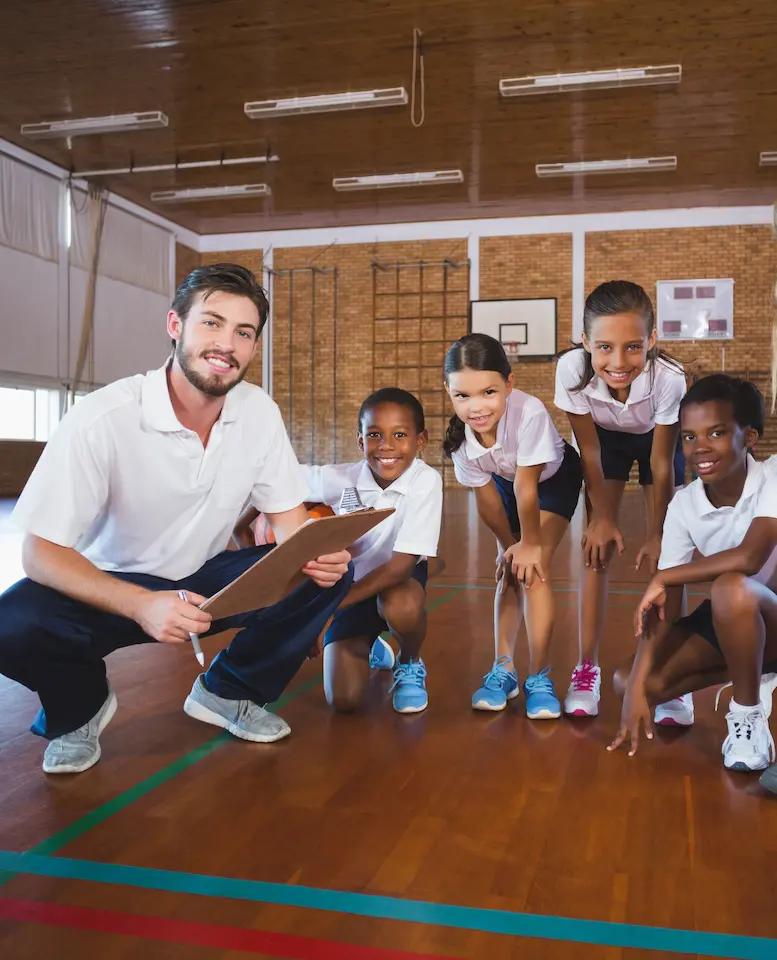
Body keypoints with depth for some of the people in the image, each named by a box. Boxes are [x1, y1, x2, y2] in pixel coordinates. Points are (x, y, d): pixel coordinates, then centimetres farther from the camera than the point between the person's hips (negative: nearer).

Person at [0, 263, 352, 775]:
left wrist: (317, 554, -29)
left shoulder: (259, 411, -11)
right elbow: (41, 552, -24)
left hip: (207, 579, 4)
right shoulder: (101, 420, -26)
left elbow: (289, 517, -3)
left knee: (328, 575, -18)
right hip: (113, 588, -3)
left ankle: (226, 692, 5)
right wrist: (141, 605, -41)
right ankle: (79, 707, 3)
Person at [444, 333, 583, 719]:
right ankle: (503, 669, 16)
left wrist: (530, 543, -20)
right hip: (505, 481, 4)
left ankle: (539, 677, -3)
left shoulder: (529, 413, -43)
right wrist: (509, 545, -6)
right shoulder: (460, 436, -29)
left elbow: (527, 488, -31)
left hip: (553, 478, -4)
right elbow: (486, 498, -14)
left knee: (533, 570, -14)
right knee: (509, 571, 5)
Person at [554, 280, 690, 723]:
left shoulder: (669, 377, -39)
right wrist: (602, 517, -14)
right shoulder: (572, 369, -37)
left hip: (657, 439, -1)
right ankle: (587, 668, 6)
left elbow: (661, 465, -25)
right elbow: (589, 450, -21)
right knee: (598, 550, -4)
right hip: (606, 439, 1)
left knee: (665, 557, -6)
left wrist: (657, 534, -17)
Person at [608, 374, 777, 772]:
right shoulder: (683, 506, -10)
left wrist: (663, 578, -24)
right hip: (730, 620, 5)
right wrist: (637, 687, -20)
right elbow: (663, 610, -10)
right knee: (635, 681, -9)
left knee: (731, 590, -37)